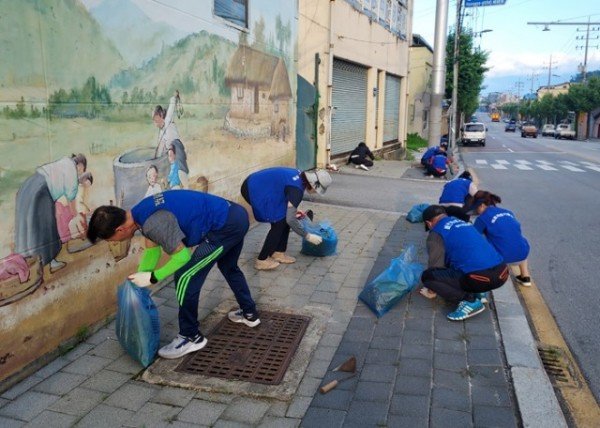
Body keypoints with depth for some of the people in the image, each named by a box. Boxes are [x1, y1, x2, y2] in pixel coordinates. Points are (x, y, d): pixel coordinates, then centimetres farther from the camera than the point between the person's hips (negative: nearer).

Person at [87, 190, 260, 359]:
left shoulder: (153, 223, -24)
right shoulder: (141, 212, 7)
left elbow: (182, 257, -16)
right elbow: (152, 249, 18)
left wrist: (152, 278, -5)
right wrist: (138, 280, 17)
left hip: (225, 227, -10)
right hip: (235, 215, 10)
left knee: (185, 277, -4)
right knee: (228, 267, 32)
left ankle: (191, 337, 11)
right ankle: (250, 313, 48)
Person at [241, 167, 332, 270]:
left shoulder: (299, 176, 2)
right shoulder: (296, 189, -24)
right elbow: (291, 220, -23)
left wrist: (293, 209, 18)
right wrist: (308, 236, -13)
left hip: (257, 186, 9)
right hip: (253, 190, -9)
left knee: (283, 218, 8)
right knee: (279, 222, -7)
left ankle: (278, 253, 17)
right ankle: (262, 260, -1)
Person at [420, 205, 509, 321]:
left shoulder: (437, 232, 3)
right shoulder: (463, 223, 26)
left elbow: (436, 265, 4)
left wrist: (431, 290, 22)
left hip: (481, 277, -9)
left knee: (427, 276, -2)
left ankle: (470, 300, -7)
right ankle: (477, 293, 13)